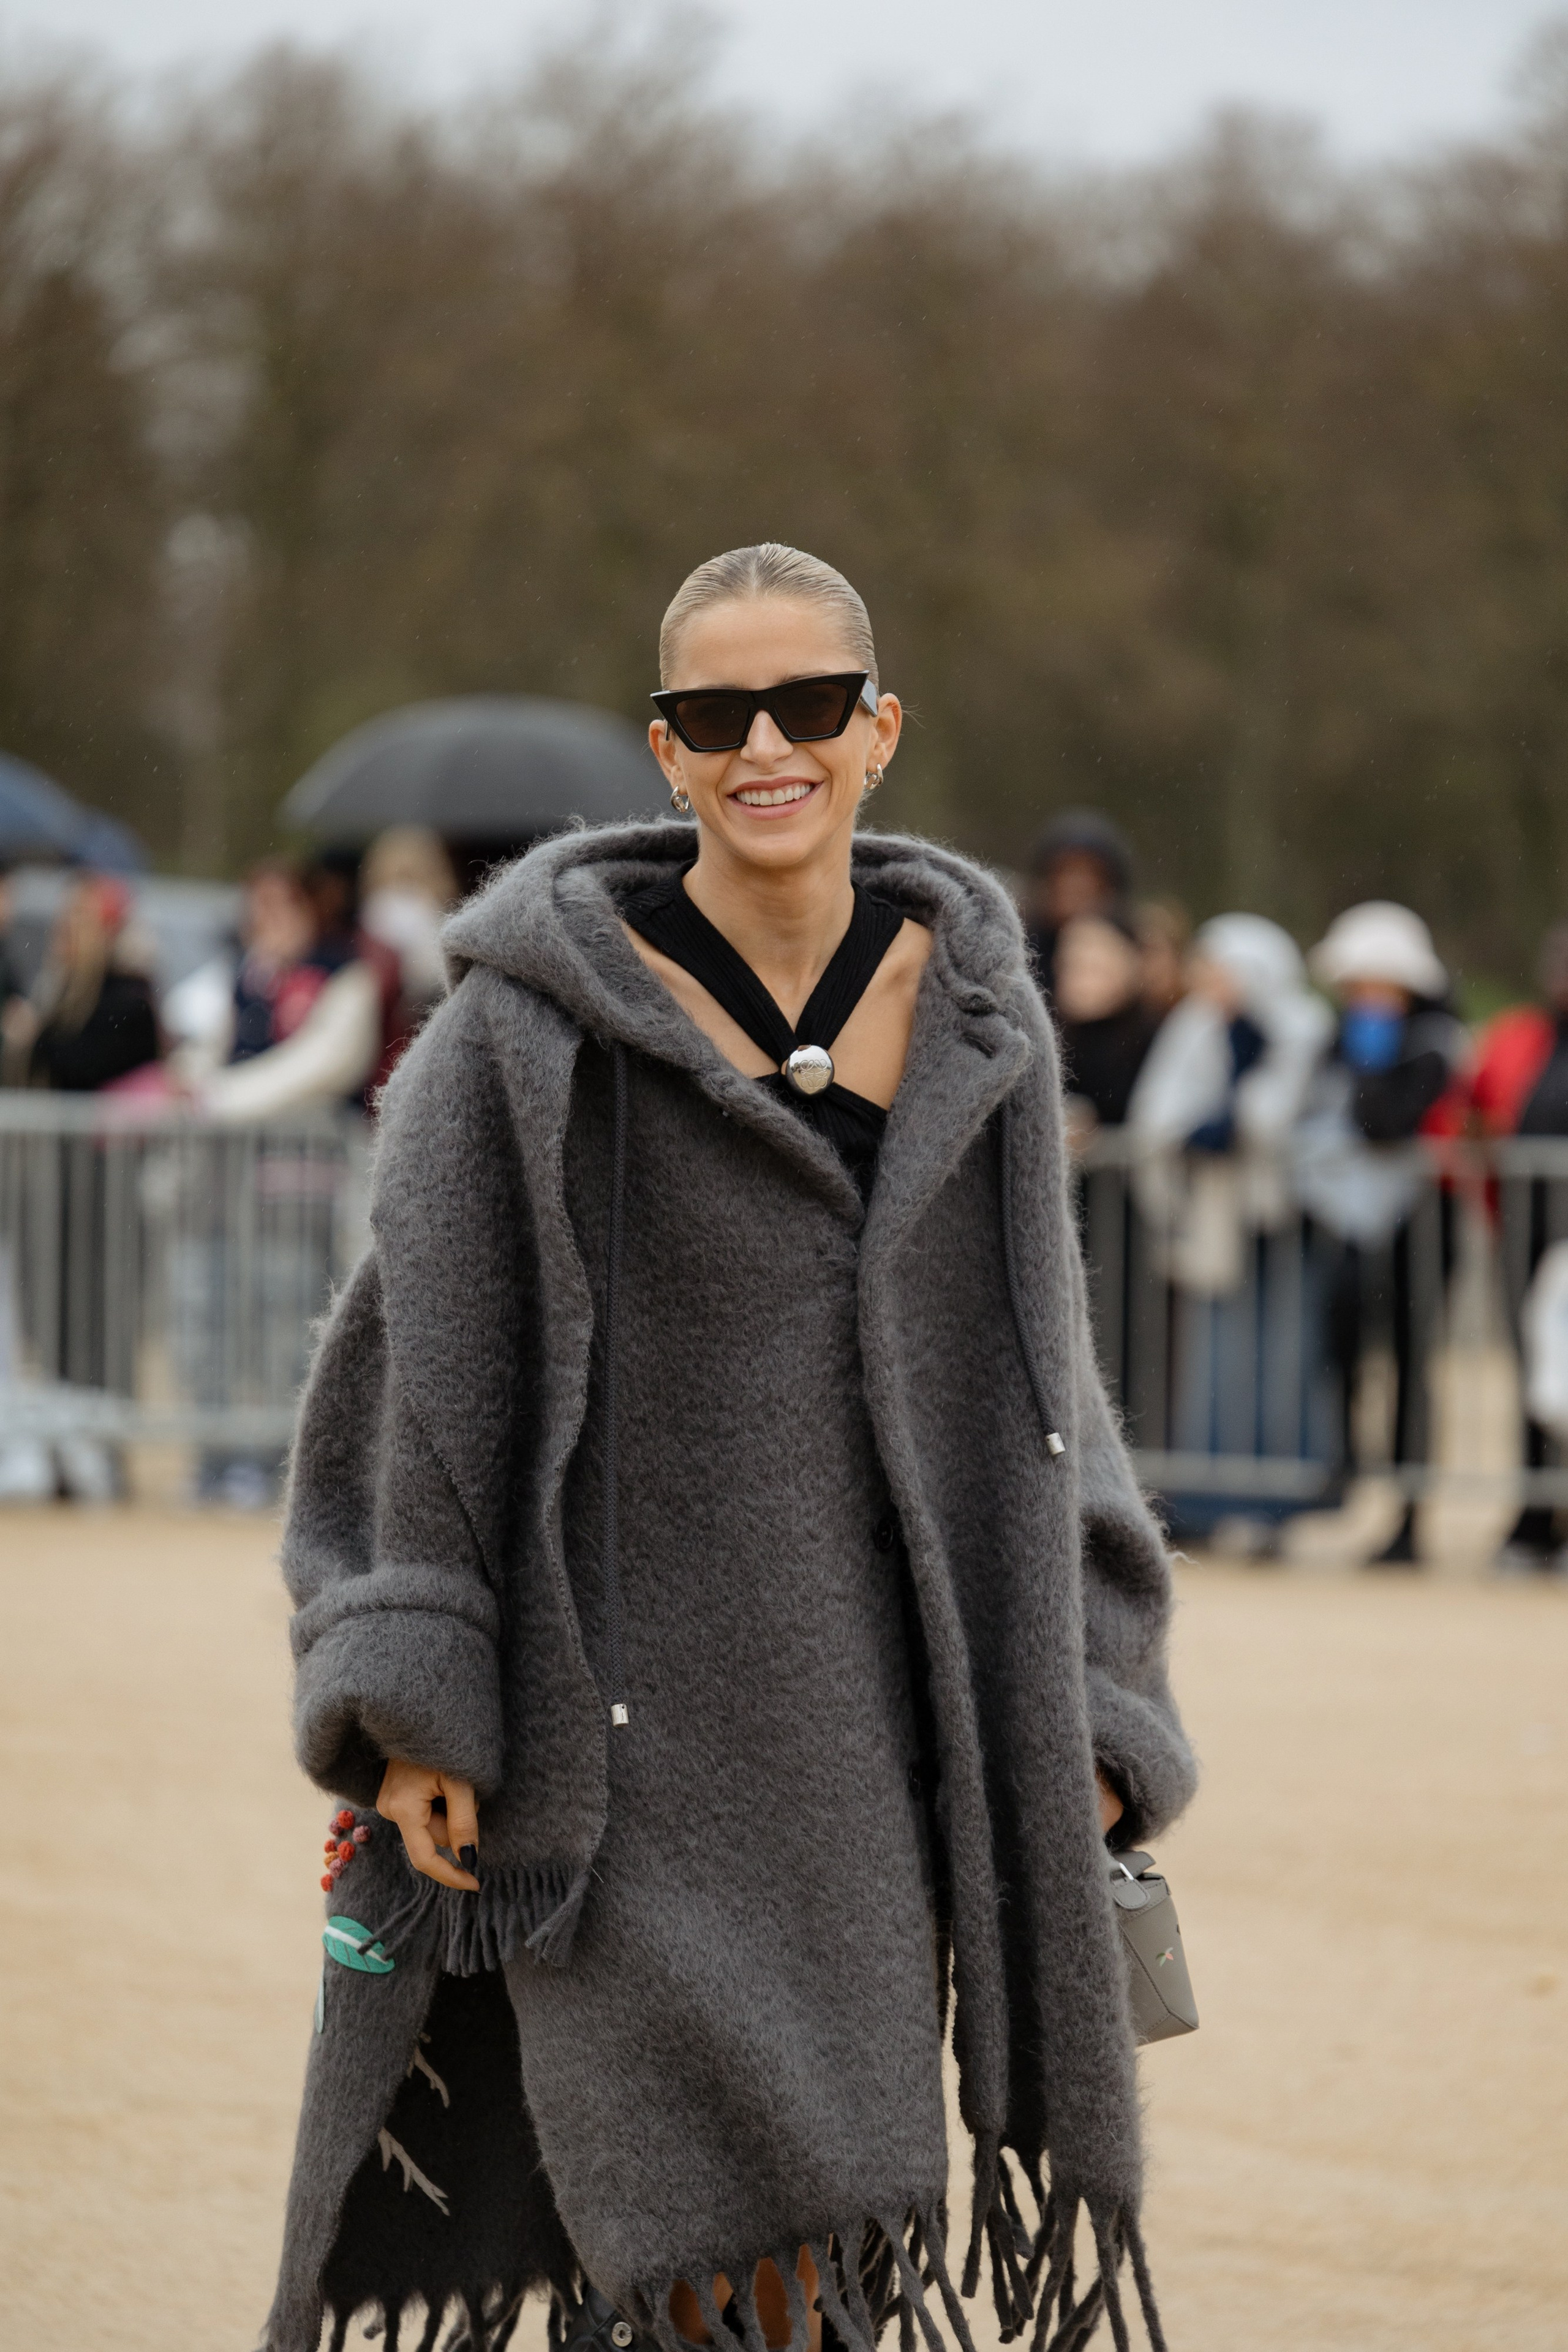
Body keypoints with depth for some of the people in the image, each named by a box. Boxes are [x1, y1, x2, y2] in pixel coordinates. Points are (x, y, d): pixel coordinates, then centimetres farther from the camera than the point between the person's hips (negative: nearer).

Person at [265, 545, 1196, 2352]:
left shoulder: (973, 1014, 6)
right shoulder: (540, 1015, -6)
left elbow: (1028, 1365, 12)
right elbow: (420, 1354, -4)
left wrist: (1078, 1716, 7)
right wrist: (413, 1710, -10)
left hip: (879, 1711, 5)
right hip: (634, 1708, -4)